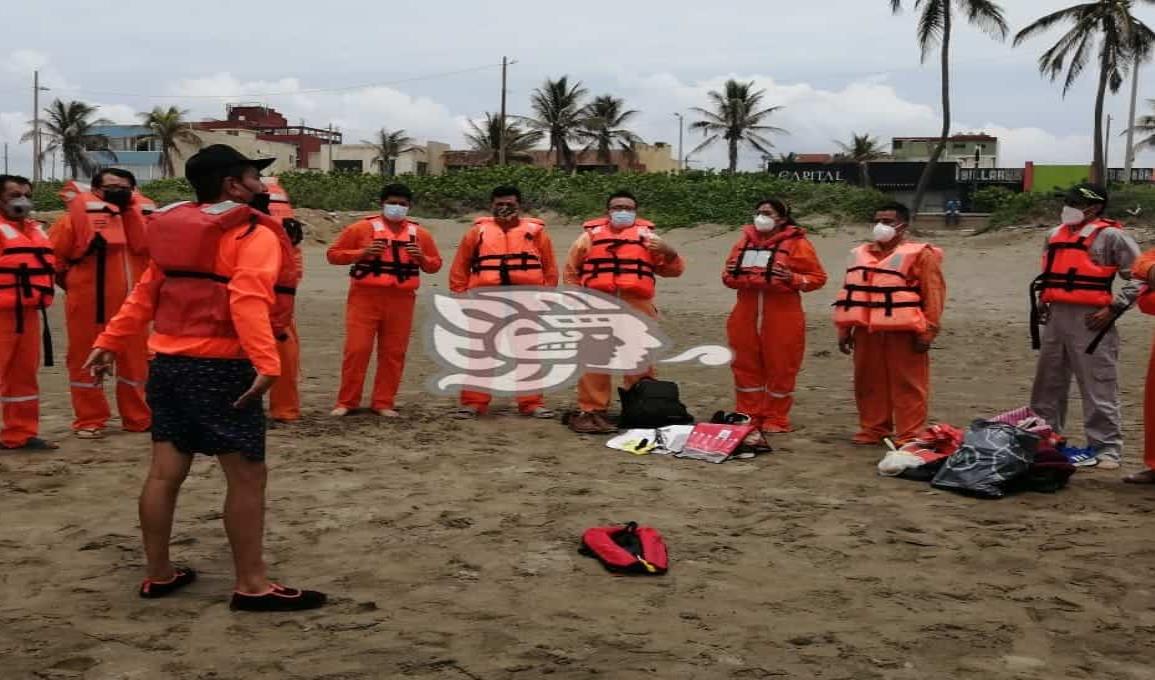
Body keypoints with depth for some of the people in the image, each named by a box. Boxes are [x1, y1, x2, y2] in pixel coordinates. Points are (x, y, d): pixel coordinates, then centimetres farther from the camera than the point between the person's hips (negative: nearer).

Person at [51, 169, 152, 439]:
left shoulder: (141, 215, 7)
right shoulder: (79, 215, -6)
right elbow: (51, 254, -1)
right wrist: (70, 280, 6)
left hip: (133, 305, 4)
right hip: (90, 305, -3)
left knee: (135, 362, 12)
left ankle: (138, 418, 24)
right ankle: (89, 421, 17)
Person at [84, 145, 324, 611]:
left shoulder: (172, 231, 15)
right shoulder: (254, 235, -9)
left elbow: (144, 294, 15)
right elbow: (248, 301, -24)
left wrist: (109, 342, 19)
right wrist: (267, 363, -33)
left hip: (167, 362, 8)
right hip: (220, 367, -8)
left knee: (165, 472, 13)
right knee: (247, 476, -2)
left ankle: (158, 574, 23)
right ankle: (252, 585, 2)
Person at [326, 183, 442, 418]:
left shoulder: (419, 233, 10)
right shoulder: (363, 228, 1)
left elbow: (435, 265, 17)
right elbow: (334, 254, 2)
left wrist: (422, 258, -5)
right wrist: (363, 253, -13)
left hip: (401, 301, 3)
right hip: (365, 297, -2)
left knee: (393, 353, 4)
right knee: (357, 349, -3)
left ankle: (383, 402, 15)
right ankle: (346, 402, 9)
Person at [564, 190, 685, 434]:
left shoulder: (646, 236, 14)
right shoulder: (591, 235, 13)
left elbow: (674, 270, 12)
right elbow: (571, 271, 17)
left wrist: (669, 252, -7)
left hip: (636, 309, 0)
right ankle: (591, 411, 9)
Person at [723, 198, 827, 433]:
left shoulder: (796, 243, -3)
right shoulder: (745, 241, 12)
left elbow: (818, 277, -4)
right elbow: (729, 275, 19)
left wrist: (793, 279, -20)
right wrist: (731, 277, -3)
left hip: (782, 318, -5)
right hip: (746, 316, 5)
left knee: (780, 368, 2)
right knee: (746, 367, 8)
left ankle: (775, 419, 12)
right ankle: (748, 416, 19)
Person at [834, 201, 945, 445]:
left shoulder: (920, 254, -4)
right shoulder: (860, 253, 15)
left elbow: (933, 295, -7)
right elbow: (848, 293, 17)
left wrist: (926, 332, -11)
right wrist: (844, 329, 13)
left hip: (903, 332, -6)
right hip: (866, 332, 6)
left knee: (907, 386, -1)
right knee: (868, 384, 11)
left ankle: (909, 436, 5)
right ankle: (873, 430, 23)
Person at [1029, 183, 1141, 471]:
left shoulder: (1110, 236, -7)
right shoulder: (1054, 235, 15)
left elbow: (1141, 275, -8)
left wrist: (1114, 308, -13)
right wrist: (1041, 299, 17)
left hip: (1089, 320, -7)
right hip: (1055, 318, 7)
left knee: (1098, 389, -5)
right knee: (1047, 385, 15)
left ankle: (1106, 449, 1)